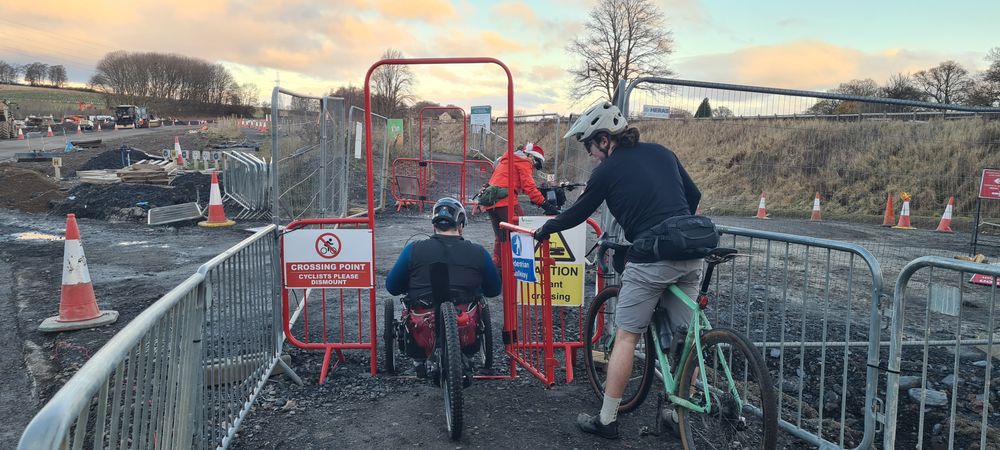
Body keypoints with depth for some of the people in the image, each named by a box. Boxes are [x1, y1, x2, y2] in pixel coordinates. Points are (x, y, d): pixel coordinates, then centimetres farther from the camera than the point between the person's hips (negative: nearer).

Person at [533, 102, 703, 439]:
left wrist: (545, 229, 26)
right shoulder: (661, 152, 13)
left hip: (650, 261, -6)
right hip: (689, 256, 6)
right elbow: (694, 196, 19)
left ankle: (606, 420, 11)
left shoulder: (607, 170, -2)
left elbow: (578, 213, 9)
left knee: (626, 337, 3)